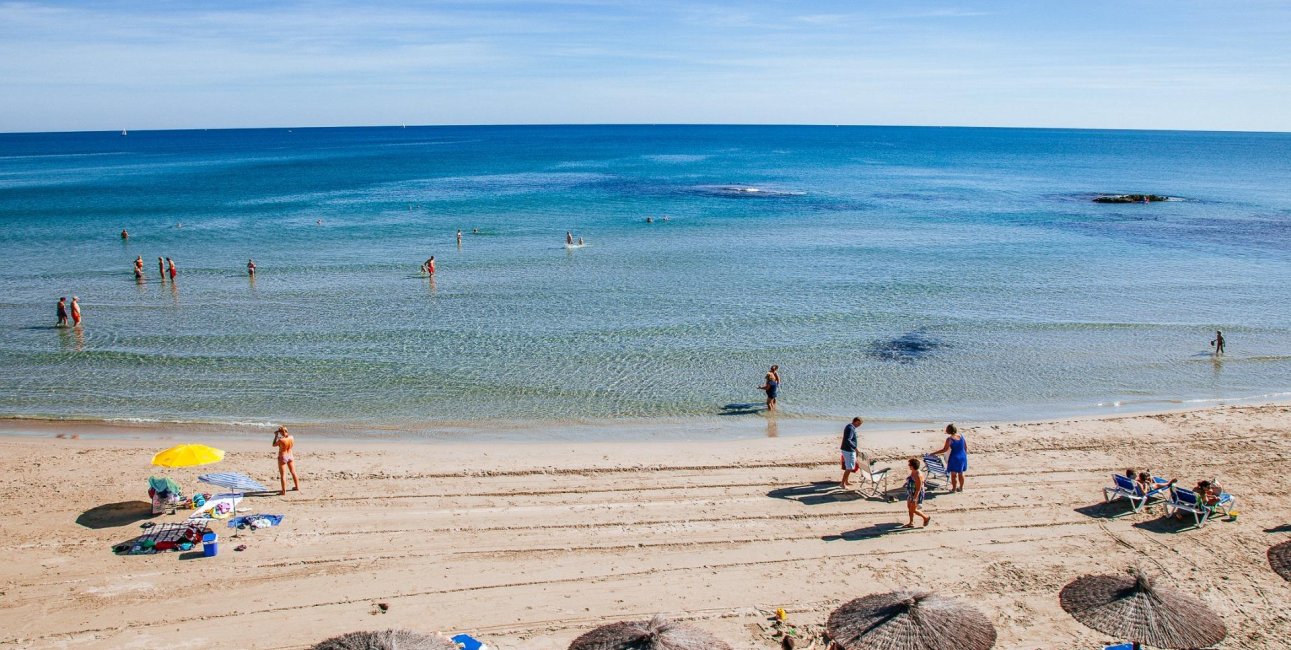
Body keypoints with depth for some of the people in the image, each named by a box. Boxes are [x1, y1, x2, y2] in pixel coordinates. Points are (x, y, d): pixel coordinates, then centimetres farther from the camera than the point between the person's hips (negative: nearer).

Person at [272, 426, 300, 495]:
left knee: (283, 475, 1)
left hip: (282, 457, -6)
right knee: (293, 472, 20)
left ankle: (283, 491, 1)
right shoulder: (291, 437, -9)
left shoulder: (280, 440, -24)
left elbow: (274, 445, -5)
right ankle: (297, 487, 32)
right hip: (290, 456, 6)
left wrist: (276, 436, -1)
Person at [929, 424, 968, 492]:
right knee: (960, 474, 18)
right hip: (963, 457, 6)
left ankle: (954, 488, 15)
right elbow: (965, 446, 7)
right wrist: (965, 454, 22)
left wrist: (934, 453, -9)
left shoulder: (950, 439, -18)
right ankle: (961, 488, 28)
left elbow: (945, 450, -16)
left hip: (955, 457, -6)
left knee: (953, 474, 8)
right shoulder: (961, 435, -1)